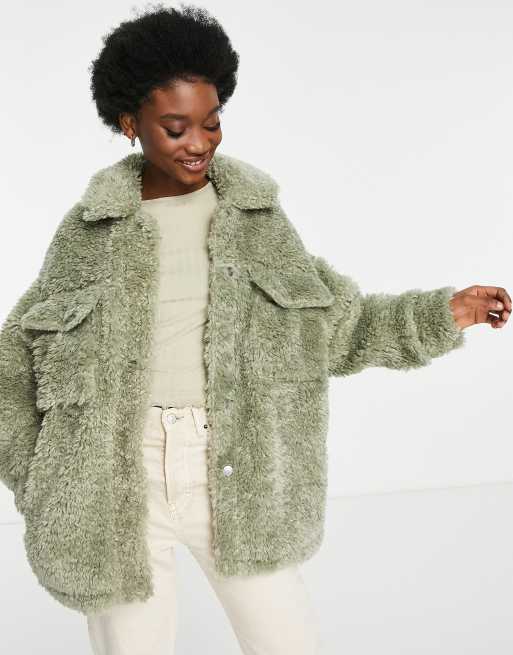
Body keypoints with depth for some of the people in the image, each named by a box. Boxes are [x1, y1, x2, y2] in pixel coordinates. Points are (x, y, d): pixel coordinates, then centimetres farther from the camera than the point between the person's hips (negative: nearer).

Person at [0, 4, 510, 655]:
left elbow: (332, 326, 8)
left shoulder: (253, 214, 4)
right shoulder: (88, 228, 0)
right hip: (116, 478, -1)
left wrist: (444, 314, -1)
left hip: (235, 474, 1)